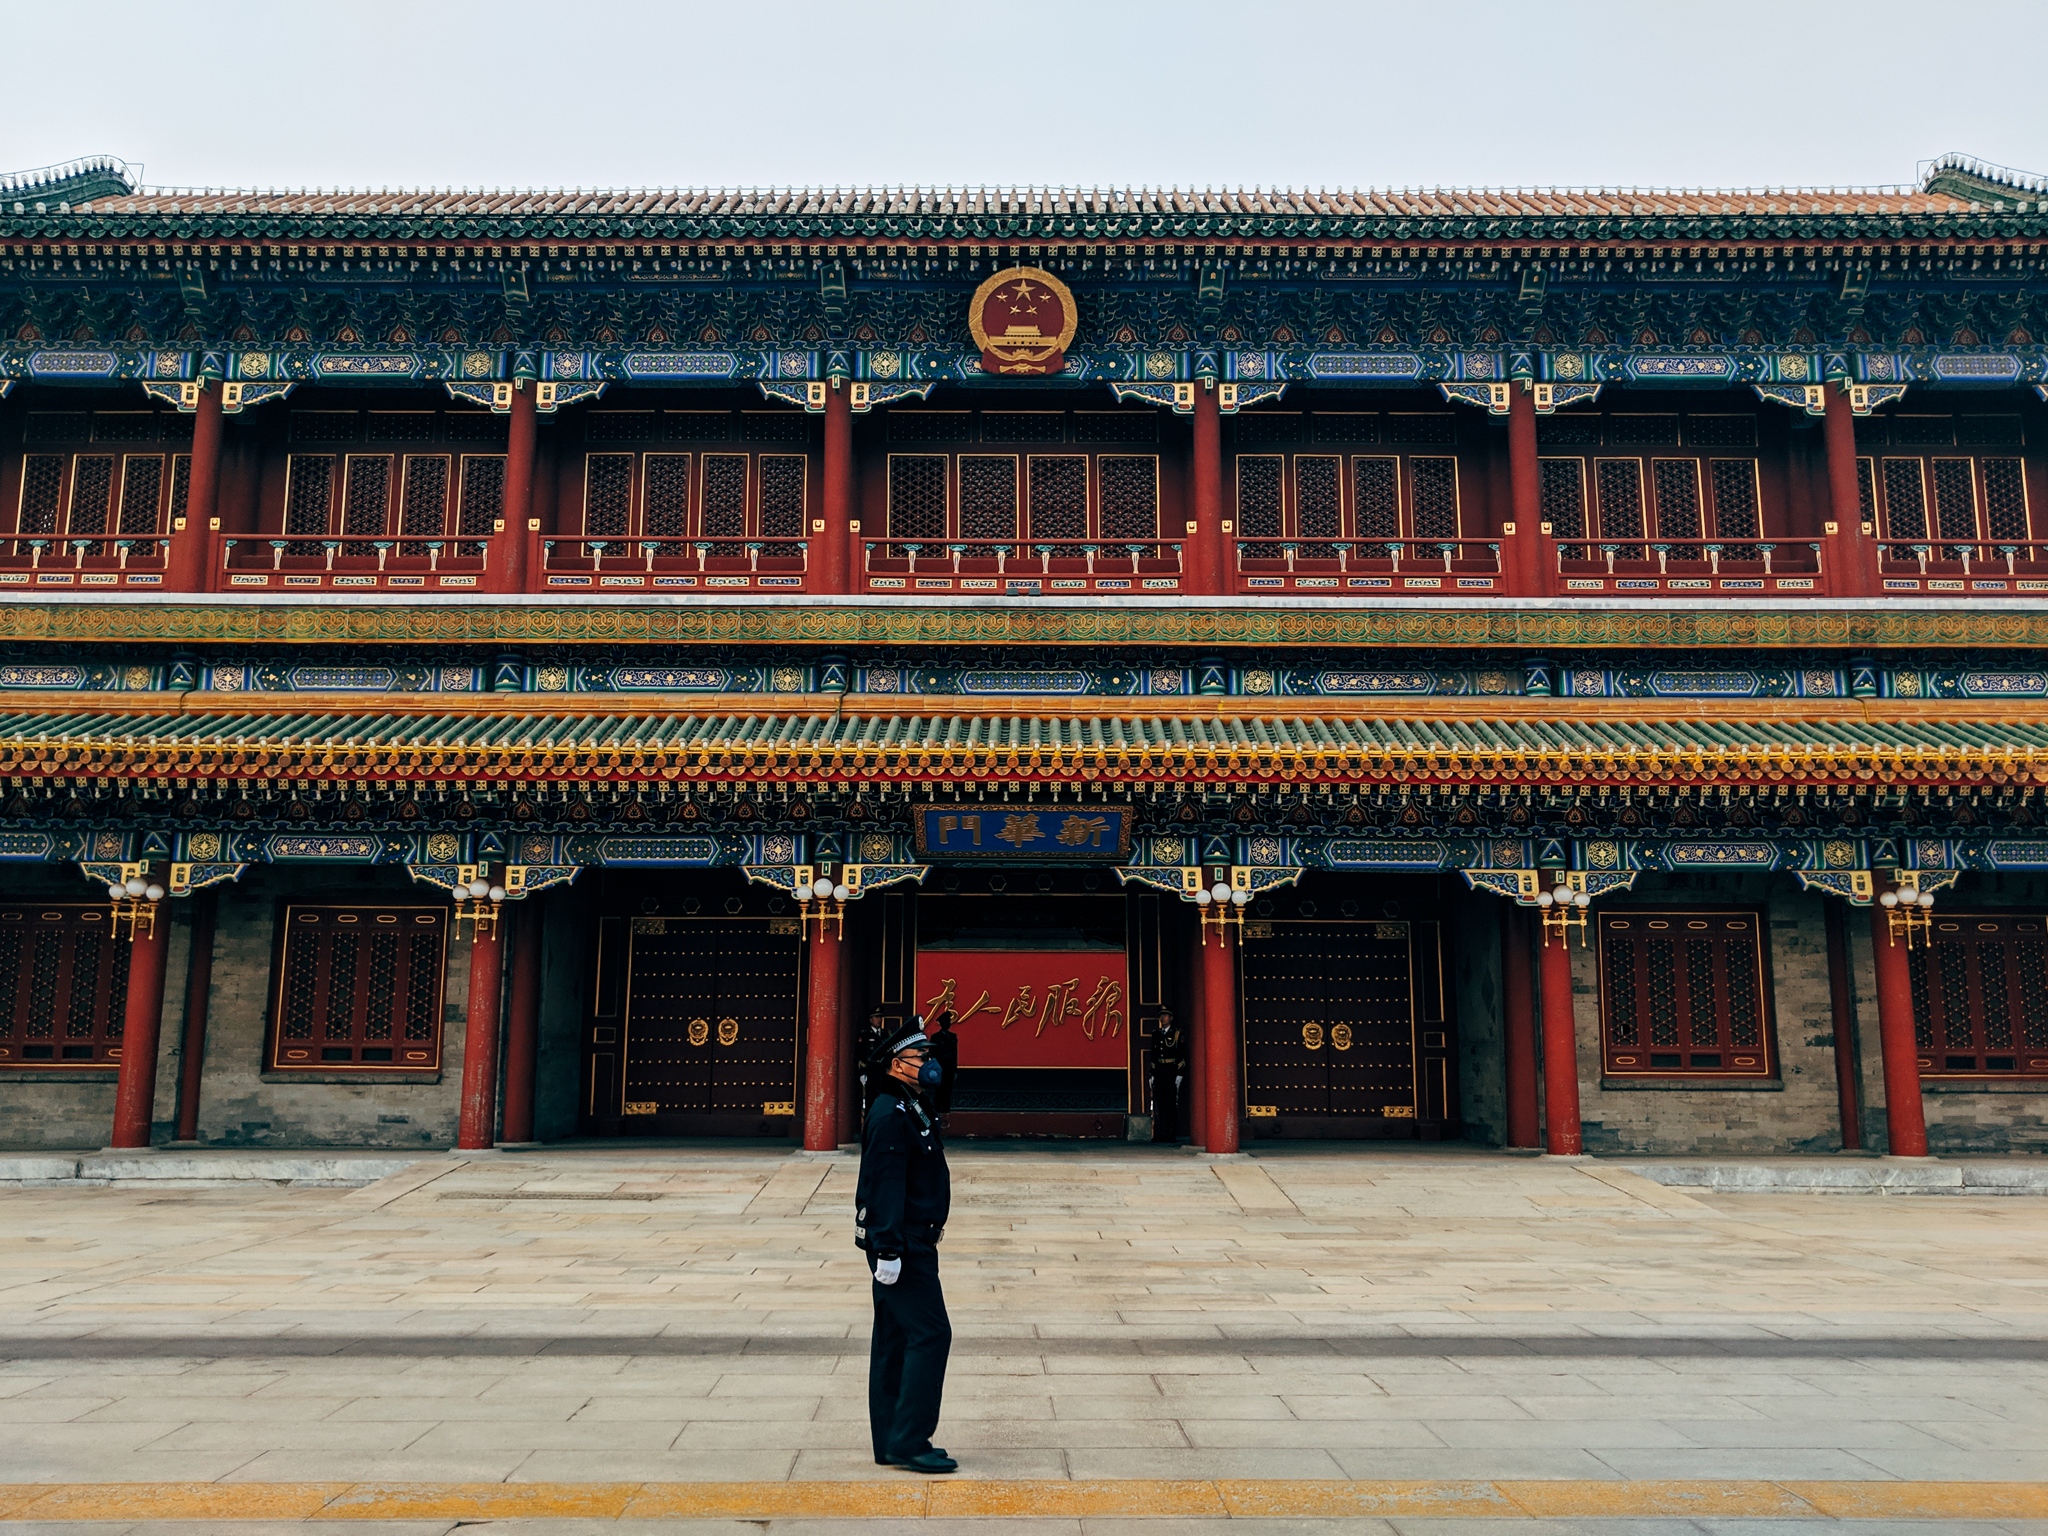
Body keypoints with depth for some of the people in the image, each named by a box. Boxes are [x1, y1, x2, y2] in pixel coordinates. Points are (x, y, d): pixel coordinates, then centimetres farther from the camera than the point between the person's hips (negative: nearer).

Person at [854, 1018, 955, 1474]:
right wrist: (889, 1250, -25)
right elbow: (884, 1186, -22)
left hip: (909, 1242, 10)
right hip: (902, 1245, -10)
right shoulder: (891, 1116, -17)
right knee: (930, 1334, -9)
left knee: (895, 1340, 12)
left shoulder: (914, 1108, 16)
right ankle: (908, 1441, -4)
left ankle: (891, 1444, 18)